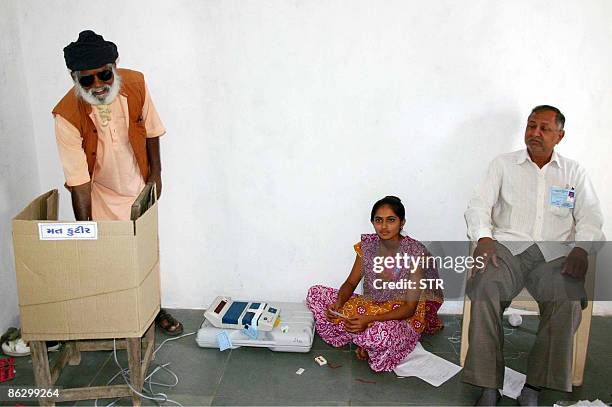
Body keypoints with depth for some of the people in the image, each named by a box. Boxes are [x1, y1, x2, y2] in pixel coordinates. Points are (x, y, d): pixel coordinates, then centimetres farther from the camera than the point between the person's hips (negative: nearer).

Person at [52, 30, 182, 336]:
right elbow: (78, 179, -25)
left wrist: (156, 173, 3)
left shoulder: (135, 84, -19)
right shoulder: (67, 115, -27)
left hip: (139, 187, 4)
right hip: (102, 196, -3)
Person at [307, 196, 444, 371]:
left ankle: (366, 341, -2)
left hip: (402, 317, -5)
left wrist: (369, 320, -31)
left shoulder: (415, 252, -20)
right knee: (315, 294, -7)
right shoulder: (367, 245, -5)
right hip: (369, 306, 6)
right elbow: (351, 282, 4)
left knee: (379, 334, -42)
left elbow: (410, 308, -19)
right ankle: (366, 340, -5)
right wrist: (338, 303, -19)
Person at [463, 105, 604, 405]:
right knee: (485, 290, -33)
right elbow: (478, 205, 7)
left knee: (567, 301, -31)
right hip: (508, 246, -1)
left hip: (555, 253, 1)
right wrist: (483, 237, -14)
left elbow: (590, 217, 11)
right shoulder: (503, 164, 16)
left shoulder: (574, 172, 19)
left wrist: (581, 249, -9)